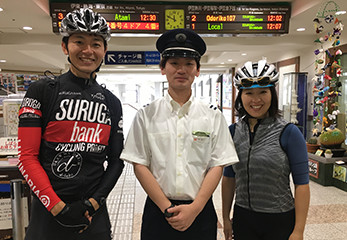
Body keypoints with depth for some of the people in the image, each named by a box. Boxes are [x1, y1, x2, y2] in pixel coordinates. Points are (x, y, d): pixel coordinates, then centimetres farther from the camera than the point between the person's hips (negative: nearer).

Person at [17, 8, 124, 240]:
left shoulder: (112, 103, 4)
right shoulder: (42, 91, -5)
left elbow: (116, 161, 5)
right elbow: (28, 157, -9)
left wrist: (94, 201, -7)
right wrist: (58, 207, -14)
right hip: (48, 215, -2)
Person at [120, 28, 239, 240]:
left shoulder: (213, 116, 0)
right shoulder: (147, 115, -2)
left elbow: (217, 166, -2)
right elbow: (140, 165, -4)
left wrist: (195, 208, -11)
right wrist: (167, 208, -10)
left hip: (200, 212, 1)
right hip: (158, 211, 0)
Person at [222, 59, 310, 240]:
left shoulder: (289, 133, -11)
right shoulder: (233, 131, -2)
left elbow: (302, 184, -11)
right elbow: (228, 178, 4)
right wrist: (226, 218, 7)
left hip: (280, 221, -2)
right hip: (242, 218, 3)